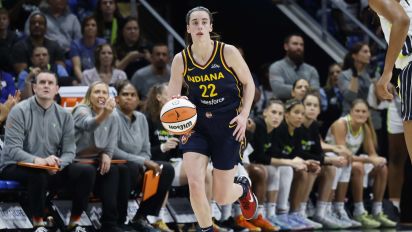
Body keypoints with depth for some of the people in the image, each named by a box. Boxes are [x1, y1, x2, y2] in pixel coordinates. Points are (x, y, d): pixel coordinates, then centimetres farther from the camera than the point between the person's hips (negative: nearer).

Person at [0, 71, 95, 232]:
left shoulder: (64, 115, 3)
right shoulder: (20, 111, -11)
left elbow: (69, 151, 0)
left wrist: (57, 164, -24)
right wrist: (38, 160, -36)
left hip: (52, 169, 5)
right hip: (15, 167, -5)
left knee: (87, 172, -14)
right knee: (38, 174, -38)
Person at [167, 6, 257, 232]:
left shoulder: (228, 52, -10)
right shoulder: (181, 60, -5)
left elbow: (248, 83, 3)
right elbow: (172, 97, 5)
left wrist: (244, 114, -9)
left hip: (227, 124, -1)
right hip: (196, 123, 2)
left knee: (222, 197, 3)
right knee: (194, 183, -18)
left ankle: (243, 187, 41)